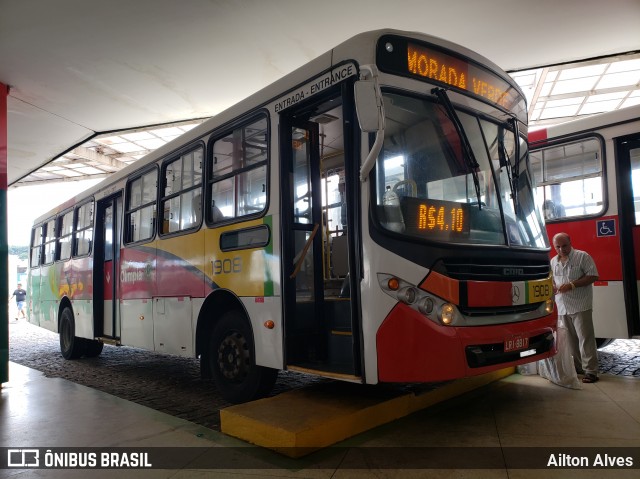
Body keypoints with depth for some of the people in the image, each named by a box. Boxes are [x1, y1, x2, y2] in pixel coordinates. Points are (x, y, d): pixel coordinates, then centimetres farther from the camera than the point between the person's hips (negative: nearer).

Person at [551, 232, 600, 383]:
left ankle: (590, 371, -2)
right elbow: (550, 279, 23)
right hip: (562, 307, 6)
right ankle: (576, 367, 21)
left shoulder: (583, 256, -5)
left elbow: (593, 276, -10)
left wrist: (571, 285, -18)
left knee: (585, 338, -6)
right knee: (570, 339, 11)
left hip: (580, 306, -6)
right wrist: (553, 286, 0)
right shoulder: (553, 261, 13)